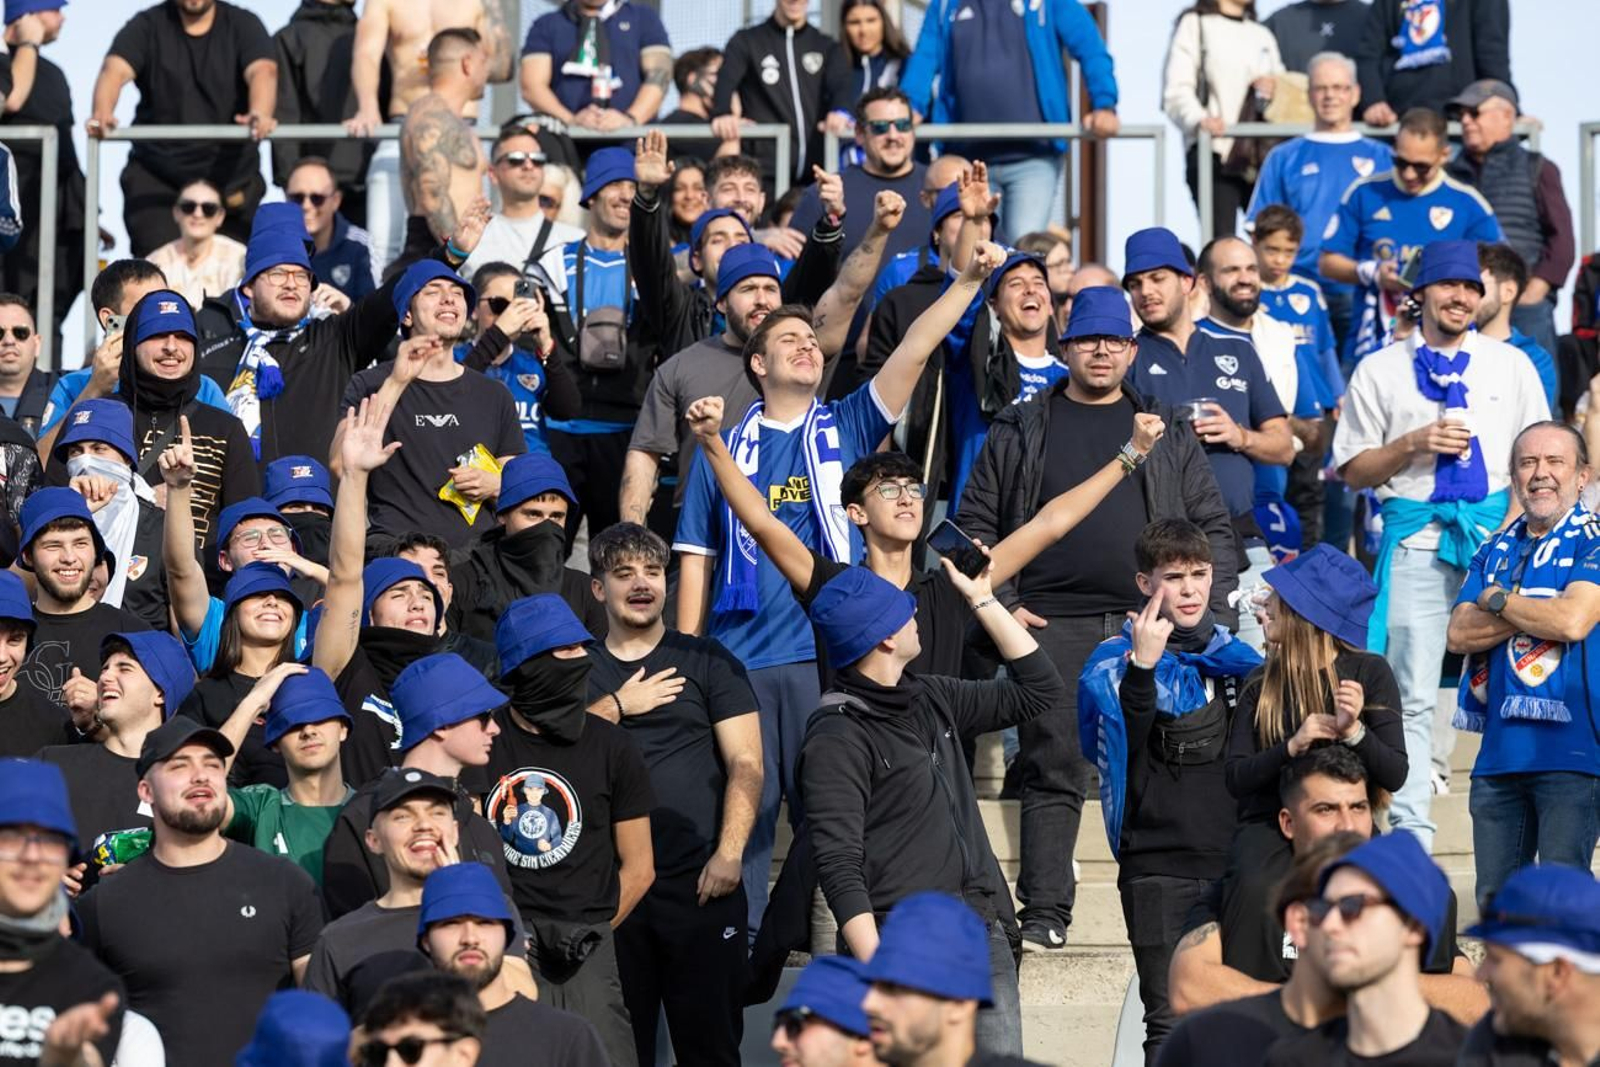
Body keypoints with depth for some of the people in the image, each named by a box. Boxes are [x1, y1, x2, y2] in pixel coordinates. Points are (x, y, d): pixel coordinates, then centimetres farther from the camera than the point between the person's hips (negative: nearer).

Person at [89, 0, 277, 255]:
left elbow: (263, 71, -16)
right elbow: (115, 69, -13)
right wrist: (102, 112, -37)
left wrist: (260, 114, -40)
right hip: (155, 175, 0)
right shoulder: (148, 26, 4)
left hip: (230, 175, 0)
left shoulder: (243, 25, 3)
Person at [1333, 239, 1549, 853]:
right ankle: (1409, 834, -3)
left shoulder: (1512, 365, 13)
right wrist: (1414, 444, -7)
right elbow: (1352, 470, 9)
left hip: (1499, 532, 1)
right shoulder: (1380, 371, 9)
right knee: (1412, 693, -5)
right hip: (1416, 541, -1)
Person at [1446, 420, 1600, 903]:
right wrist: (1533, 613, -7)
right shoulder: (1496, 551, 17)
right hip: (1500, 750, 6)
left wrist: (1498, 601, -1)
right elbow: (1458, 634, 6)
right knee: (1494, 899, 9)